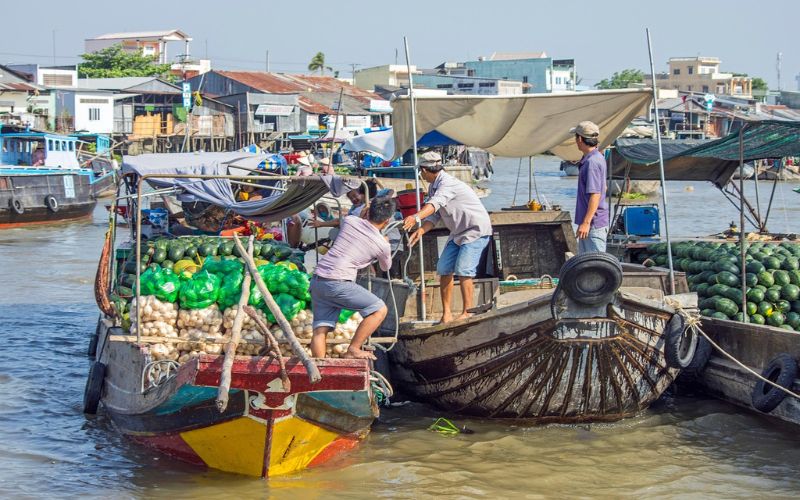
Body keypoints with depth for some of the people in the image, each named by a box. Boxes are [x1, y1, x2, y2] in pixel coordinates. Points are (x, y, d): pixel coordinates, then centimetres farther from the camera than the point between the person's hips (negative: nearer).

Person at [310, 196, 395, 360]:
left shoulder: (349, 221, 10)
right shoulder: (382, 244, 1)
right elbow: (386, 267, 25)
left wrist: (365, 215, 50)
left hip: (317, 280, 6)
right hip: (338, 283, -6)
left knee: (320, 330, 6)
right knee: (380, 310, 1)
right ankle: (352, 351, -1)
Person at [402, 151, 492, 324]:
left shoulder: (448, 183, -23)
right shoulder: (434, 186, 7)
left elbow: (435, 204, -42)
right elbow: (434, 216, 1)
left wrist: (416, 218, -58)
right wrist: (420, 231, -18)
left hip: (476, 230, -10)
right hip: (458, 232, 10)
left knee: (463, 270, -20)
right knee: (444, 269, 3)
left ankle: (468, 313, -16)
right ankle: (446, 313, 8)